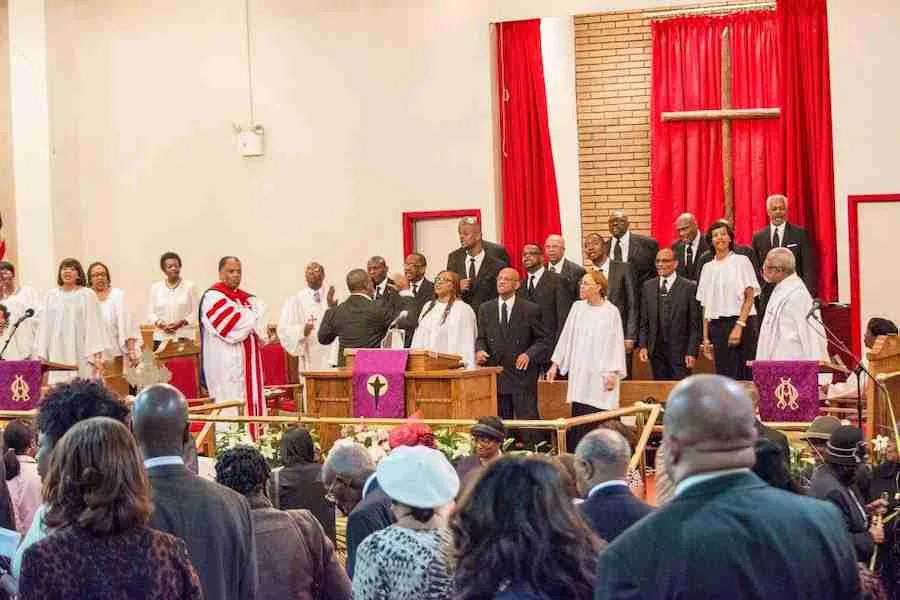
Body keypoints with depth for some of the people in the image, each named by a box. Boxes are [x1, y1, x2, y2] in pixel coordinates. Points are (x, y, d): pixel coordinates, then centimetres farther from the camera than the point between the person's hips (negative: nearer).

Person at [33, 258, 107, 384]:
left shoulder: (88, 295, 1)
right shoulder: (51, 296, 12)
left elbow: (94, 325, -4)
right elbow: (44, 327, 13)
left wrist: (97, 356, -10)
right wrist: (41, 356, 7)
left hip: (81, 355, -3)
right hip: (57, 355, 3)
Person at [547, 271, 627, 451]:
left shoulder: (611, 312, -3)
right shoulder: (577, 308, 7)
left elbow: (616, 344, -3)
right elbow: (566, 337, 12)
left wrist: (613, 373, -10)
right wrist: (555, 364, 11)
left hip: (601, 375, -4)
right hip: (579, 373, 4)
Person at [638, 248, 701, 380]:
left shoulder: (689, 287, -2)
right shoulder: (648, 286, 11)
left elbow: (695, 325, -3)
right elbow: (644, 321, 12)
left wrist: (692, 353, -9)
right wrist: (643, 345, 1)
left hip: (680, 351, -3)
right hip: (656, 351, 3)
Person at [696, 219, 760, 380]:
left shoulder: (741, 261, 3)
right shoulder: (708, 268, 15)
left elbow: (749, 297, -4)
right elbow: (706, 306, 14)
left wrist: (739, 326, -15)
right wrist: (705, 338, 7)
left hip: (740, 322, -4)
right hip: (717, 326, 4)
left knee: (743, 375, -10)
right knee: (724, 375, -1)